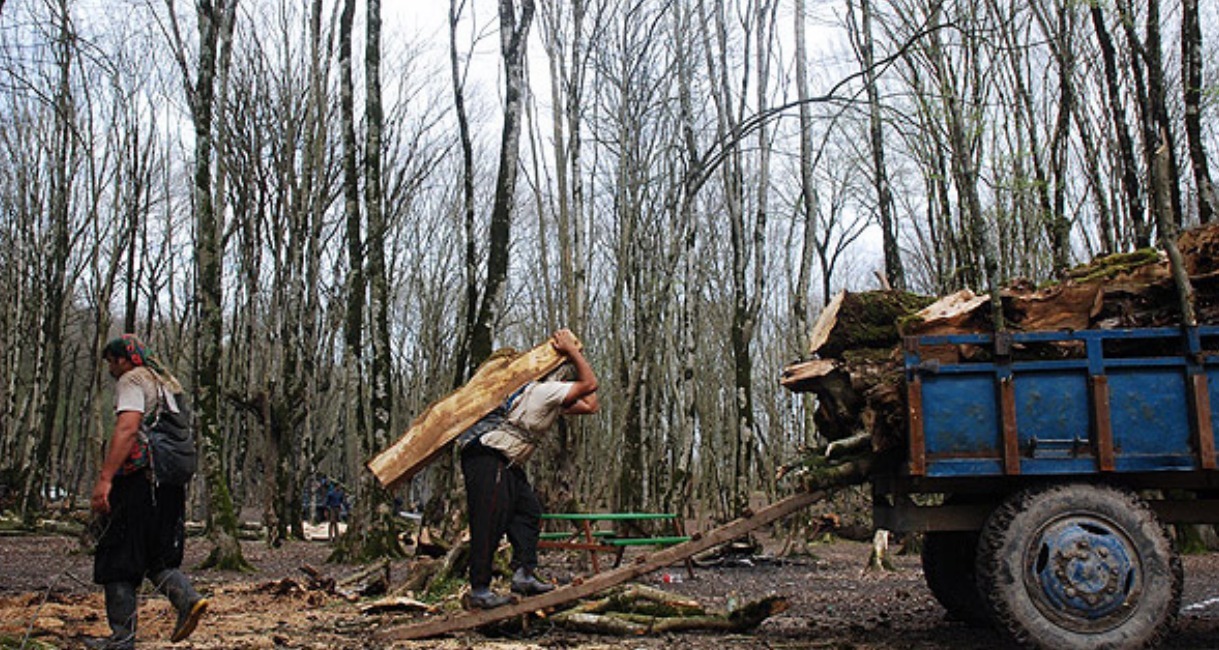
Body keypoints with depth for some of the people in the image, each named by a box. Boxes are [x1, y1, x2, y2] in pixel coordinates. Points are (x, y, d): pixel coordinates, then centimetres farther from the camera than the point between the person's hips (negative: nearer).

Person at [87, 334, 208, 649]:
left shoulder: (132, 380, -4)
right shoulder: (166, 384, 23)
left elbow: (128, 428, -20)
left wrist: (105, 478, -26)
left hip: (138, 480, -8)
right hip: (170, 482, 8)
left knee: (118, 558, 0)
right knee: (156, 556, 14)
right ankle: (187, 598, -9)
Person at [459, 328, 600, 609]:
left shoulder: (553, 399, 16)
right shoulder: (544, 391, -14)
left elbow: (591, 405, 16)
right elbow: (590, 384, -19)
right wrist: (572, 351, -10)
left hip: (507, 464, 11)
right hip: (488, 459, -11)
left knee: (528, 511, 8)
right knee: (489, 524, -9)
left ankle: (523, 575, 8)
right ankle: (479, 591, -5)